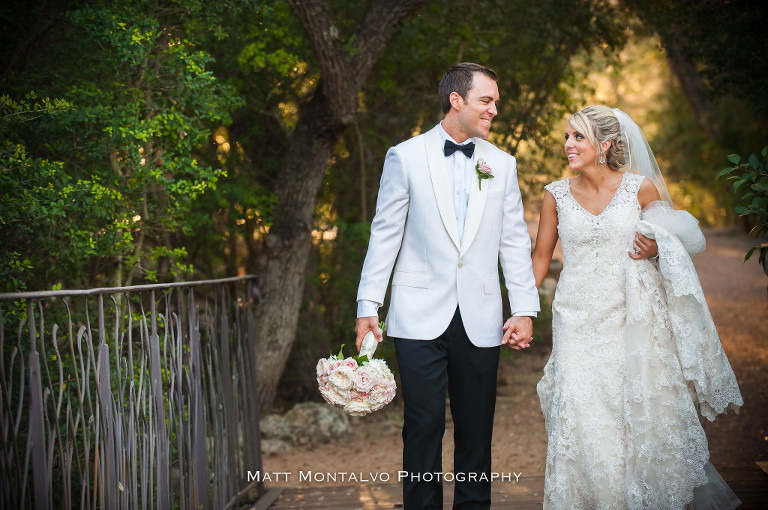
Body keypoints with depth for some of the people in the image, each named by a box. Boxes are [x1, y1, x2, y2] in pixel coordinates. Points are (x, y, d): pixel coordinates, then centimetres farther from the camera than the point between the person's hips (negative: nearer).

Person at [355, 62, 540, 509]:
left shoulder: (502, 164, 10)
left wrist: (525, 309, 1)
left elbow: (515, 242, 9)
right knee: (424, 426, 0)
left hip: (480, 321, 3)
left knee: (477, 429, 8)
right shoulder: (406, 157, 2)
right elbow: (385, 235, 2)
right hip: (421, 319, -2)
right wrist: (368, 307, -2)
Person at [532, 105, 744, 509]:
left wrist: (655, 249, -12)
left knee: (644, 416, 4)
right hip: (578, 322, 1)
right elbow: (541, 257, 10)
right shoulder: (556, 195, 2)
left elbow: (676, 240, 10)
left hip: (632, 321, -1)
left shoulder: (641, 187, -3)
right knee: (582, 419, -3)